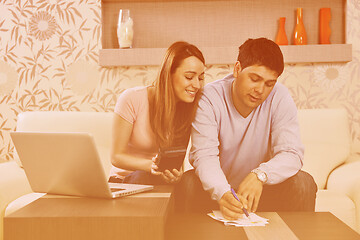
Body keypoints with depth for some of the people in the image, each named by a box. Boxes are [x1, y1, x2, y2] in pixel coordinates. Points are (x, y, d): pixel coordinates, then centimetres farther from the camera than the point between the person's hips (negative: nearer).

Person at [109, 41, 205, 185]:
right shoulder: (131, 99, -16)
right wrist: (150, 165, -32)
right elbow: (116, 157, -12)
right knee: (146, 176, -37)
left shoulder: (190, 108, -4)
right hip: (124, 178, -3)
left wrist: (176, 174, -28)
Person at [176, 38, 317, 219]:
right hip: (218, 189, -2)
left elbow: (292, 153, -20)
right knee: (189, 182, -31)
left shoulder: (280, 98, -11)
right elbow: (204, 155, -27)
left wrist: (259, 175, -41)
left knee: (303, 182, -22)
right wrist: (222, 193, -48)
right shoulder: (209, 98, -17)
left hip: (260, 190, 2)